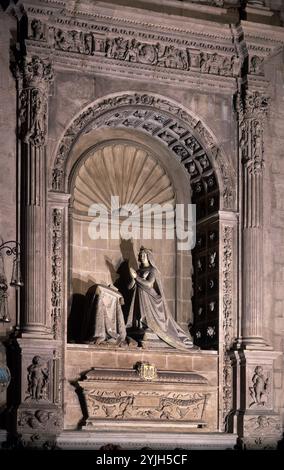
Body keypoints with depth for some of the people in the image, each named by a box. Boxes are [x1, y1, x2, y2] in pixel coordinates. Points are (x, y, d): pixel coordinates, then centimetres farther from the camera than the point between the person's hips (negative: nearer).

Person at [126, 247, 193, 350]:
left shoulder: (152, 270, 1)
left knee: (149, 319, -16)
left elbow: (149, 284, -15)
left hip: (149, 299, -5)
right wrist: (133, 278, -10)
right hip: (139, 298, 5)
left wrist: (136, 277, -15)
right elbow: (130, 287, 10)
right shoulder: (139, 271, 17)